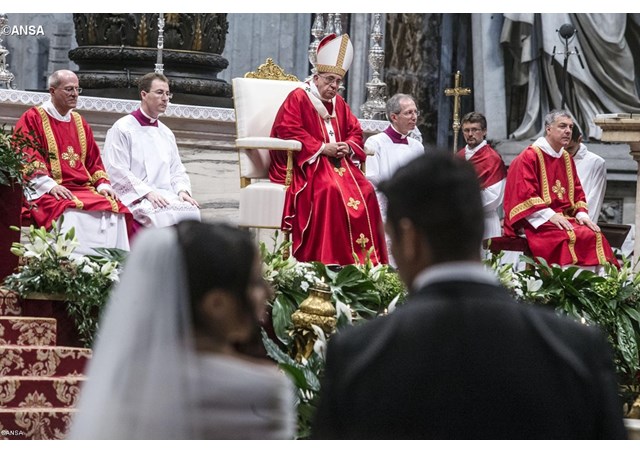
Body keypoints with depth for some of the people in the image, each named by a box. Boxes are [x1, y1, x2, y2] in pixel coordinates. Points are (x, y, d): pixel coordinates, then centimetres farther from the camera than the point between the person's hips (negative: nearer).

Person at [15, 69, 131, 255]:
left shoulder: (80, 123, 23)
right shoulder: (32, 119, 4)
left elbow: (93, 160, 22)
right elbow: (26, 158, -7)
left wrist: (103, 184, 2)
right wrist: (50, 185, -20)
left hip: (83, 189, 6)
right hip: (48, 192, -6)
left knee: (114, 208, -21)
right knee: (72, 212, -36)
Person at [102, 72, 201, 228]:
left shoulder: (166, 133, 23)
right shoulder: (122, 129, 2)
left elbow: (177, 170, 22)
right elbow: (117, 171, -7)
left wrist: (182, 190, -2)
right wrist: (148, 192, -17)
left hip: (165, 196, 6)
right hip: (135, 197, -6)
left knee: (191, 210, -26)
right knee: (165, 214, -35)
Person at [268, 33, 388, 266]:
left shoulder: (338, 103, 18)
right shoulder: (298, 98, -4)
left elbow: (355, 132, 22)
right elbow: (288, 132, -15)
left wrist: (347, 147, -3)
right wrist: (322, 148, -18)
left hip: (337, 163, 7)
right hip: (305, 164, -7)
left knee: (364, 191, -18)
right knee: (330, 190, -34)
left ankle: (365, 257, -19)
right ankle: (327, 258, -34)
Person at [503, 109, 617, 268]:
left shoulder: (566, 158, 18)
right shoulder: (529, 157, -4)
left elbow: (577, 191, 19)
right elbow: (524, 193, -14)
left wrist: (582, 214, -1)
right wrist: (550, 215, -21)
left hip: (565, 218, 7)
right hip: (538, 222, -7)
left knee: (595, 235, -19)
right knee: (572, 237, -32)